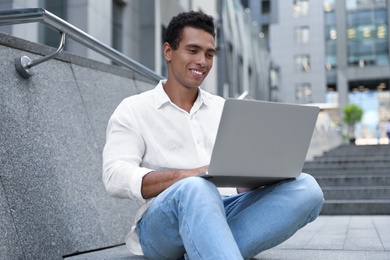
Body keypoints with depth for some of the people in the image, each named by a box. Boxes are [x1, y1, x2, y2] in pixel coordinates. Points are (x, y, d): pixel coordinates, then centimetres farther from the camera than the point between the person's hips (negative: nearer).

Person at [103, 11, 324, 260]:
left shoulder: (224, 108, 21)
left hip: (226, 213, 5)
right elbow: (116, 178, -9)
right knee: (196, 190, -39)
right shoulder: (133, 110, 7)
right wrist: (189, 175, -24)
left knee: (306, 188, -20)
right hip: (162, 224, -5)